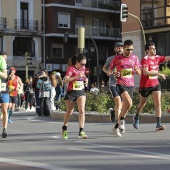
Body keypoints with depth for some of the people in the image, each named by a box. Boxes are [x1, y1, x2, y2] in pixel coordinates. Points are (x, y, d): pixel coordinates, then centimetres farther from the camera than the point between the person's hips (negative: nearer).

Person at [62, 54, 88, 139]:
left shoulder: (83, 68, 4)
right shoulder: (71, 68, -13)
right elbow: (66, 80, -24)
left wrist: (86, 79, 3)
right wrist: (77, 77, -32)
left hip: (81, 91, 4)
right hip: (71, 92, -4)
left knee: (82, 111, -13)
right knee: (69, 112, 11)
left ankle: (81, 132, -15)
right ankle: (64, 128, 35)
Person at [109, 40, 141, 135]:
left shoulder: (135, 58, 7)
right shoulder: (117, 58, -2)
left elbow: (139, 73, 11)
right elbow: (110, 69, 9)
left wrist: (137, 70, -12)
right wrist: (114, 73, -13)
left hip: (131, 84, 4)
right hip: (121, 84, -4)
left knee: (126, 105, 8)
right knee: (129, 103, -24)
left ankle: (118, 125, 25)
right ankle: (121, 119, -3)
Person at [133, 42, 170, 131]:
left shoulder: (157, 58, 5)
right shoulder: (145, 59, -16)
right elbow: (145, 72, -27)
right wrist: (159, 74, -28)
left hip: (155, 84, 5)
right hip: (145, 85, -5)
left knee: (158, 103, -8)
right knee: (142, 103, 14)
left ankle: (158, 124, -11)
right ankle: (136, 117, 41)